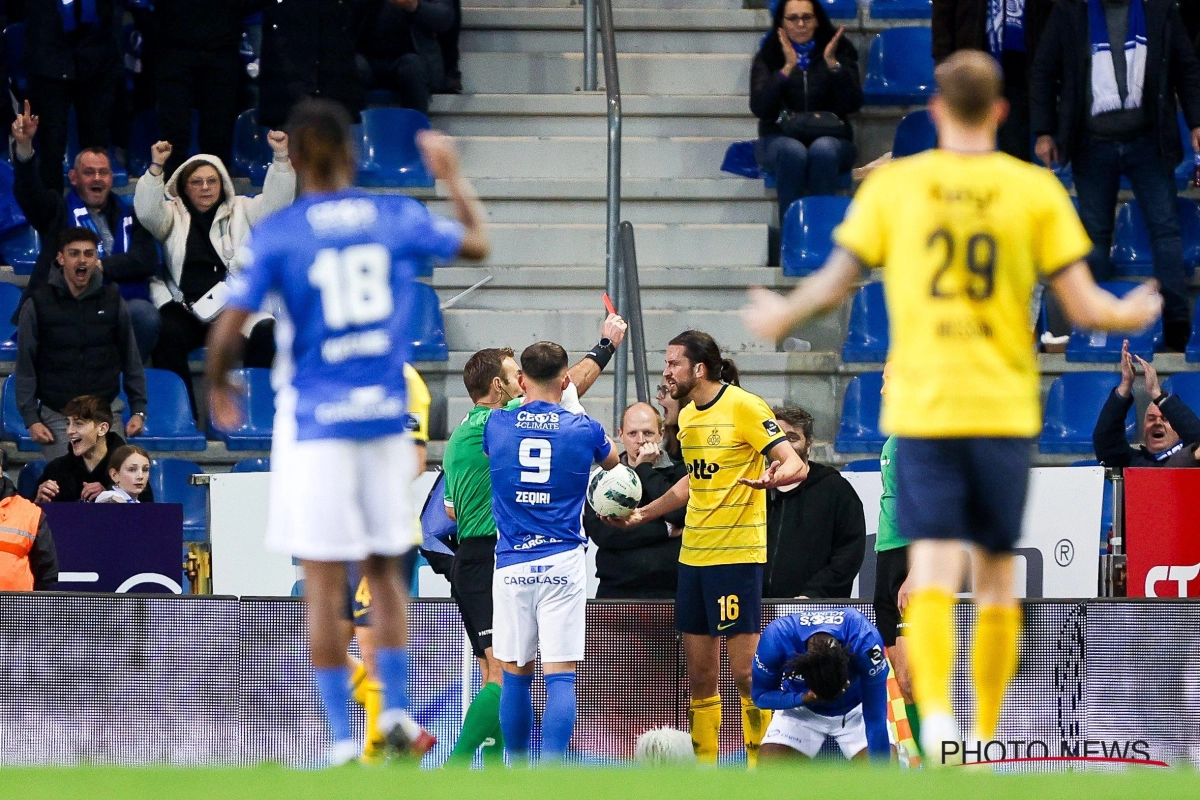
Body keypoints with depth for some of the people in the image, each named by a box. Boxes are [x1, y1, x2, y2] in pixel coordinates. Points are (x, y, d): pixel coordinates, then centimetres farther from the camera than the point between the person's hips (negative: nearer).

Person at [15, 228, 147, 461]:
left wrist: (138, 410, 3)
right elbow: (25, 368, 1)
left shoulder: (112, 301, 4)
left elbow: (131, 360, 9)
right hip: (58, 418, -1)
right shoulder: (37, 304, -1)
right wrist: (31, 419, -5)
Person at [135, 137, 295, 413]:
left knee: (266, 331, -30)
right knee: (168, 335, -34)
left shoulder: (241, 211, 21)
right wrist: (156, 167, -16)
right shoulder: (173, 213, 17)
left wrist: (281, 158, -4)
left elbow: (276, 202, 9)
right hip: (185, 306, -1)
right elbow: (147, 211, -3)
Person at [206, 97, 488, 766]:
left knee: (325, 587, 0)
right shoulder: (397, 218, 2)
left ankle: (344, 740, -2)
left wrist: (219, 386, 9)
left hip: (314, 422, -3)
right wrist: (453, 177, 35)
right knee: (384, 570, 18)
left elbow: (230, 329, -11)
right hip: (387, 414, 3)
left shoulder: (275, 235, -7)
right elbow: (478, 245, 19)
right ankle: (397, 711, 10)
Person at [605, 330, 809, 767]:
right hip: (693, 555, 8)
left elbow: (795, 465, -15)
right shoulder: (687, 415, 14)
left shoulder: (743, 406, -9)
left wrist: (772, 476, -36)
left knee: (745, 672, -8)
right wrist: (642, 514, 29)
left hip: (737, 554, -8)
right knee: (700, 675, 8)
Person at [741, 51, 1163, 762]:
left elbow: (836, 282, 3)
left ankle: (935, 713, -29)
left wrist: (780, 318, 23)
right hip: (1005, 408, 0)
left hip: (920, 406, 0)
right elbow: (1084, 307, -1)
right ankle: (986, 739, 17)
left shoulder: (893, 185, 1)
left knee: (933, 568, -6)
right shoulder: (1036, 190, 0)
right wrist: (1133, 313, 21)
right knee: (997, 572, 12)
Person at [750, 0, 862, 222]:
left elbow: (852, 104, -5)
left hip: (830, 137, 0)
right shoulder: (769, 56, 6)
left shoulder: (839, 50, 7)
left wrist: (832, 63, -16)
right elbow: (759, 108, -9)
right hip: (778, 138, 0)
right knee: (793, 151, -36)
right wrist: (787, 68, -17)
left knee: (823, 149, -35)